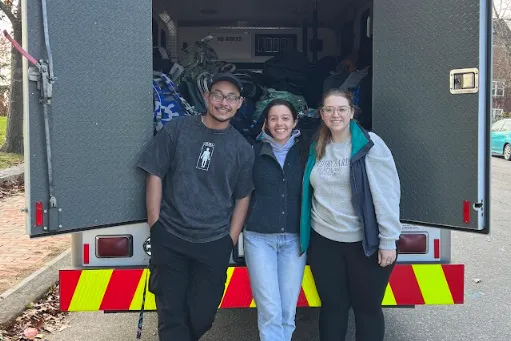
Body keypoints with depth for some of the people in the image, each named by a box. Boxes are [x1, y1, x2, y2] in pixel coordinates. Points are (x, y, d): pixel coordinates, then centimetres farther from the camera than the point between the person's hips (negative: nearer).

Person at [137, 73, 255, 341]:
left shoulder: (242, 149, 4)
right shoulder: (176, 130, -1)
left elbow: (242, 198, 9)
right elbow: (155, 176, 0)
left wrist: (230, 241, 3)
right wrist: (154, 226, -4)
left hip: (214, 244, 2)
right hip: (169, 239, -1)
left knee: (201, 316, 10)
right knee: (171, 315, 5)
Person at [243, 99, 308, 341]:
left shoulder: (304, 152, 3)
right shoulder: (255, 152, 0)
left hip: (294, 238, 2)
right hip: (259, 237, -1)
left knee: (288, 311, 6)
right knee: (270, 312, -5)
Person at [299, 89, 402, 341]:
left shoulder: (370, 144, -9)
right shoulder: (317, 148, 7)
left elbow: (386, 194, -13)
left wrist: (388, 240, -15)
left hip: (365, 243, -4)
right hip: (324, 242, 4)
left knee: (367, 308, 10)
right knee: (332, 306, 14)